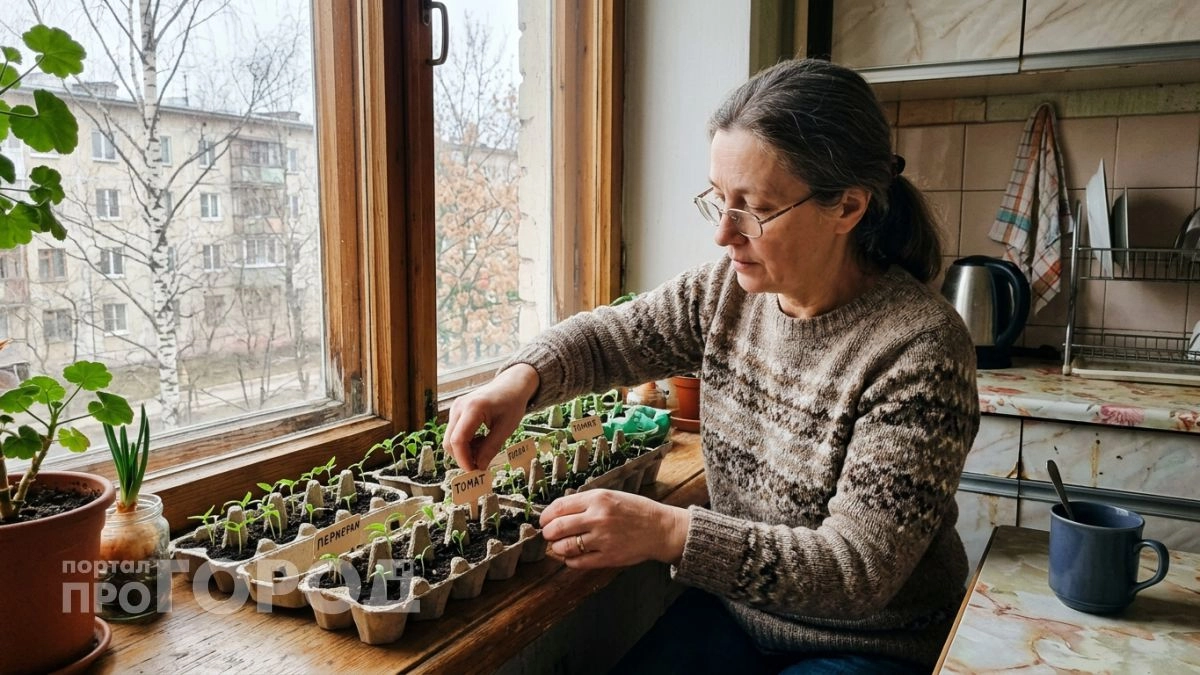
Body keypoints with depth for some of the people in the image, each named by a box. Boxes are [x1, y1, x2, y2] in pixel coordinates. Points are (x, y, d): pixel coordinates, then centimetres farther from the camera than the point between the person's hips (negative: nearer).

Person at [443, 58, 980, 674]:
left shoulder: (917, 349, -24)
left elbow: (859, 570, -26)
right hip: (731, 611, 5)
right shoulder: (730, 289, -8)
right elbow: (606, 335, 4)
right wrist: (521, 378, -18)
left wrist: (669, 533, -35)